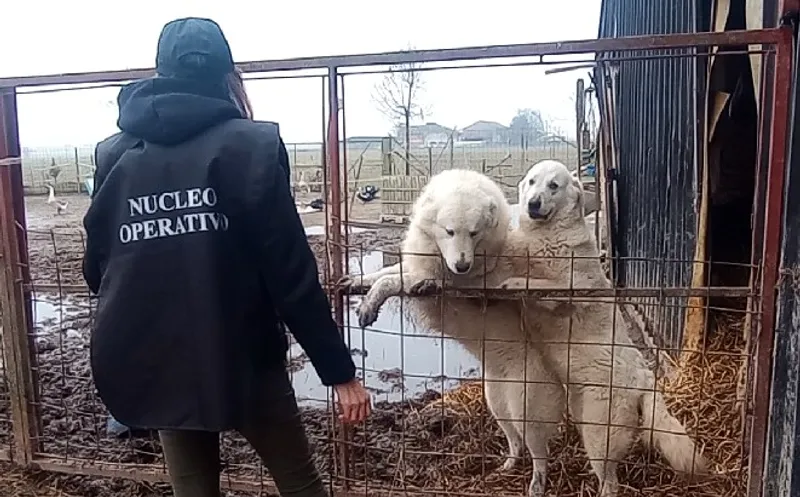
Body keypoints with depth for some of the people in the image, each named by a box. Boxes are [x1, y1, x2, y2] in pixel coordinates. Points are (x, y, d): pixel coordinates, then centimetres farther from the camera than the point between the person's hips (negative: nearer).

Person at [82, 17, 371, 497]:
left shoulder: (114, 156, 2)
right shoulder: (249, 145, -10)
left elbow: (96, 271, 9)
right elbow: (292, 273, -14)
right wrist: (340, 370, -8)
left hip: (155, 366, 4)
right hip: (243, 358, -4)